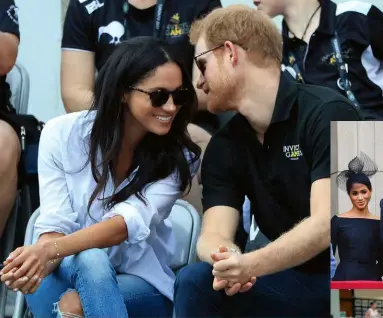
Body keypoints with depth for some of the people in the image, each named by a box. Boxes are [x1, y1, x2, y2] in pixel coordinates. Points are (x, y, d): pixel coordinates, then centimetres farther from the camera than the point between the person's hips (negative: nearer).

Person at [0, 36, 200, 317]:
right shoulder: (62, 135, -8)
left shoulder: (179, 158, -8)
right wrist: (40, 260, -39)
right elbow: (55, 225, -13)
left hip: (140, 284, 0)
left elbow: (131, 222, -24)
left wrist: (50, 250, -42)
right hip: (67, 272, 0)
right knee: (90, 260, -36)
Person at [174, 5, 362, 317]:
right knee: (195, 282, -16)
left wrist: (250, 265, -37)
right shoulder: (225, 147, 5)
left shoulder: (327, 113, -14)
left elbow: (327, 224, -23)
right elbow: (214, 235, -7)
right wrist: (226, 260, -32)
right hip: (298, 280, 6)